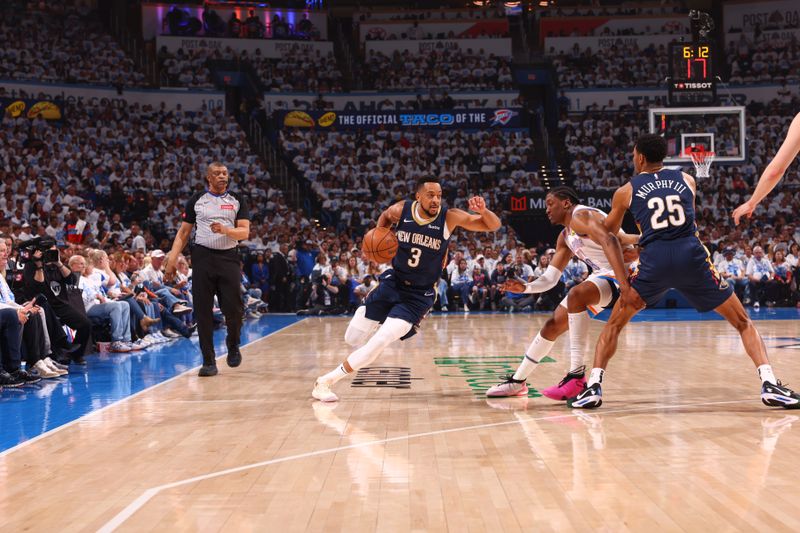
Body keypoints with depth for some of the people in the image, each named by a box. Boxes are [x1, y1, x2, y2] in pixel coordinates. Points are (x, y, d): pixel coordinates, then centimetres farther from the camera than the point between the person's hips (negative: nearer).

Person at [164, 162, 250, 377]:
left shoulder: (237, 200, 7)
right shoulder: (196, 200, 7)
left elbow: (244, 232, -1)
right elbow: (184, 232, 10)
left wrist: (225, 230, -21)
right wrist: (173, 258, 1)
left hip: (228, 257, 0)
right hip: (203, 256, 0)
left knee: (234, 309, -7)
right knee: (203, 311, -2)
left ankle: (233, 344, 23)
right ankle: (209, 361, 4)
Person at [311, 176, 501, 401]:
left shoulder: (450, 217, -17)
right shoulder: (402, 210, -11)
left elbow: (494, 226, -17)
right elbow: (385, 216, 15)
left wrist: (482, 211, -38)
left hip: (418, 295, -3)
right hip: (393, 282, 3)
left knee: (380, 342, -18)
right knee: (353, 339, 5)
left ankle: (326, 381, -3)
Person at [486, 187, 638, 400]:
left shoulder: (580, 216, -15)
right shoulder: (565, 238, 15)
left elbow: (609, 243, -31)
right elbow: (550, 278, 17)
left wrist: (626, 285, -42)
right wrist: (525, 287, -3)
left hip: (622, 273, -10)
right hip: (602, 277, 10)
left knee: (576, 295, -36)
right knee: (553, 325, 10)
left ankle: (577, 376, -33)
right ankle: (517, 381, 24)